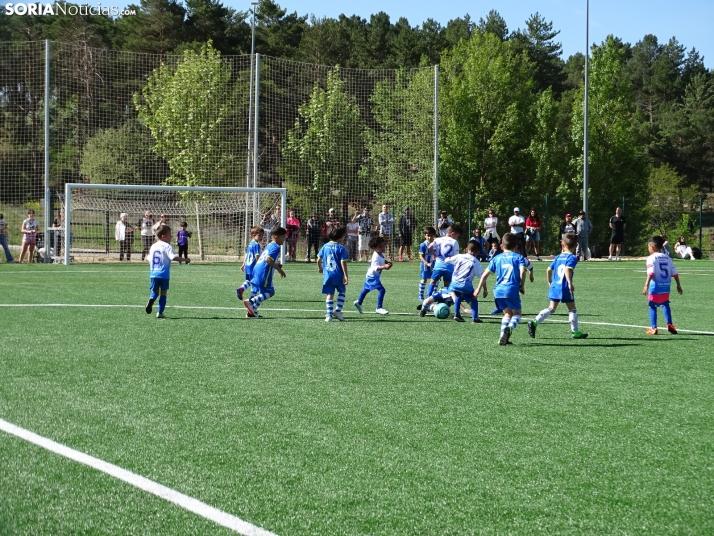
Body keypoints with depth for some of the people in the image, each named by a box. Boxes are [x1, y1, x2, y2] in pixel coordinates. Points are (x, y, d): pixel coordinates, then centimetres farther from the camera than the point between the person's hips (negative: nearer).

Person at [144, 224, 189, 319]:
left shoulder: (153, 246, 12)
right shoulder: (167, 246, -9)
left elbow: (149, 259, 17)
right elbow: (173, 257, -20)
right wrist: (184, 259, -9)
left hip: (153, 273, 5)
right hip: (164, 274, -5)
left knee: (155, 291, 15)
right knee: (163, 292, 6)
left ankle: (151, 300, -19)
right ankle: (160, 312, 3)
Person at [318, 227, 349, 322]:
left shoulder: (325, 246, 5)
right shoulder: (341, 248, -9)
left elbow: (319, 259, 10)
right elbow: (343, 263, -13)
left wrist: (320, 268, 30)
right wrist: (345, 276, -11)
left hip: (327, 275, 3)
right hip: (338, 275, -3)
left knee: (330, 294, 7)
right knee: (342, 291, 19)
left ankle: (329, 314, 0)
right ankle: (338, 310, 9)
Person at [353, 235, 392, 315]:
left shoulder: (381, 254, 0)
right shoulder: (376, 256, -30)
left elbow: (383, 260, 21)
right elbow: (375, 267, -41)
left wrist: (387, 262, 0)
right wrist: (384, 267, -53)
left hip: (372, 276, 11)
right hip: (373, 276, -11)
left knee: (366, 289, 28)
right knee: (381, 290, -19)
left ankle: (359, 302, 47)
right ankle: (379, 308, -15)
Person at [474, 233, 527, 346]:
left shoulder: (497, 258, 15)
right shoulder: (519, 257, 6)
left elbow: (485, 274, 13)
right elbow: (522, 271, -11)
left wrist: (479, 288, 23)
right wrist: (522, 286, 1)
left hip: (498, 290, 4)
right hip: (512, 290, -4)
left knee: (507, 313, 21)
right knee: (516, 313, 10)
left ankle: (503, 334, 2)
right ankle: (510, 327, -22)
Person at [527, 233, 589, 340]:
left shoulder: (558, 257, 13)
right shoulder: (572, 258, -8)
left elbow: (549, 270, 16)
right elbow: (567, 269, -25)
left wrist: (550, 282, 29)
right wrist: (570, 283, -27)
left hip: (554, 286, 6)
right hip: (565, 287, -6)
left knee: (551, 308, 8)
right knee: (572, 309, 7)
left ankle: (534, 322, -9)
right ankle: (575, 332, 11)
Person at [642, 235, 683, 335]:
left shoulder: (652, 258, -7)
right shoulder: (667, 258, 11)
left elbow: (651, 273, -19)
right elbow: (675, 273, 10)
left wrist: (646, 286, -24)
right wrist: (678, 285, 19)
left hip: (655, 286, -5)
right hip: (666, 286, 5)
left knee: (652, 306, 4)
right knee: (665, 304, 23)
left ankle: (653, 328, 2)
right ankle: (669, 324, 13)